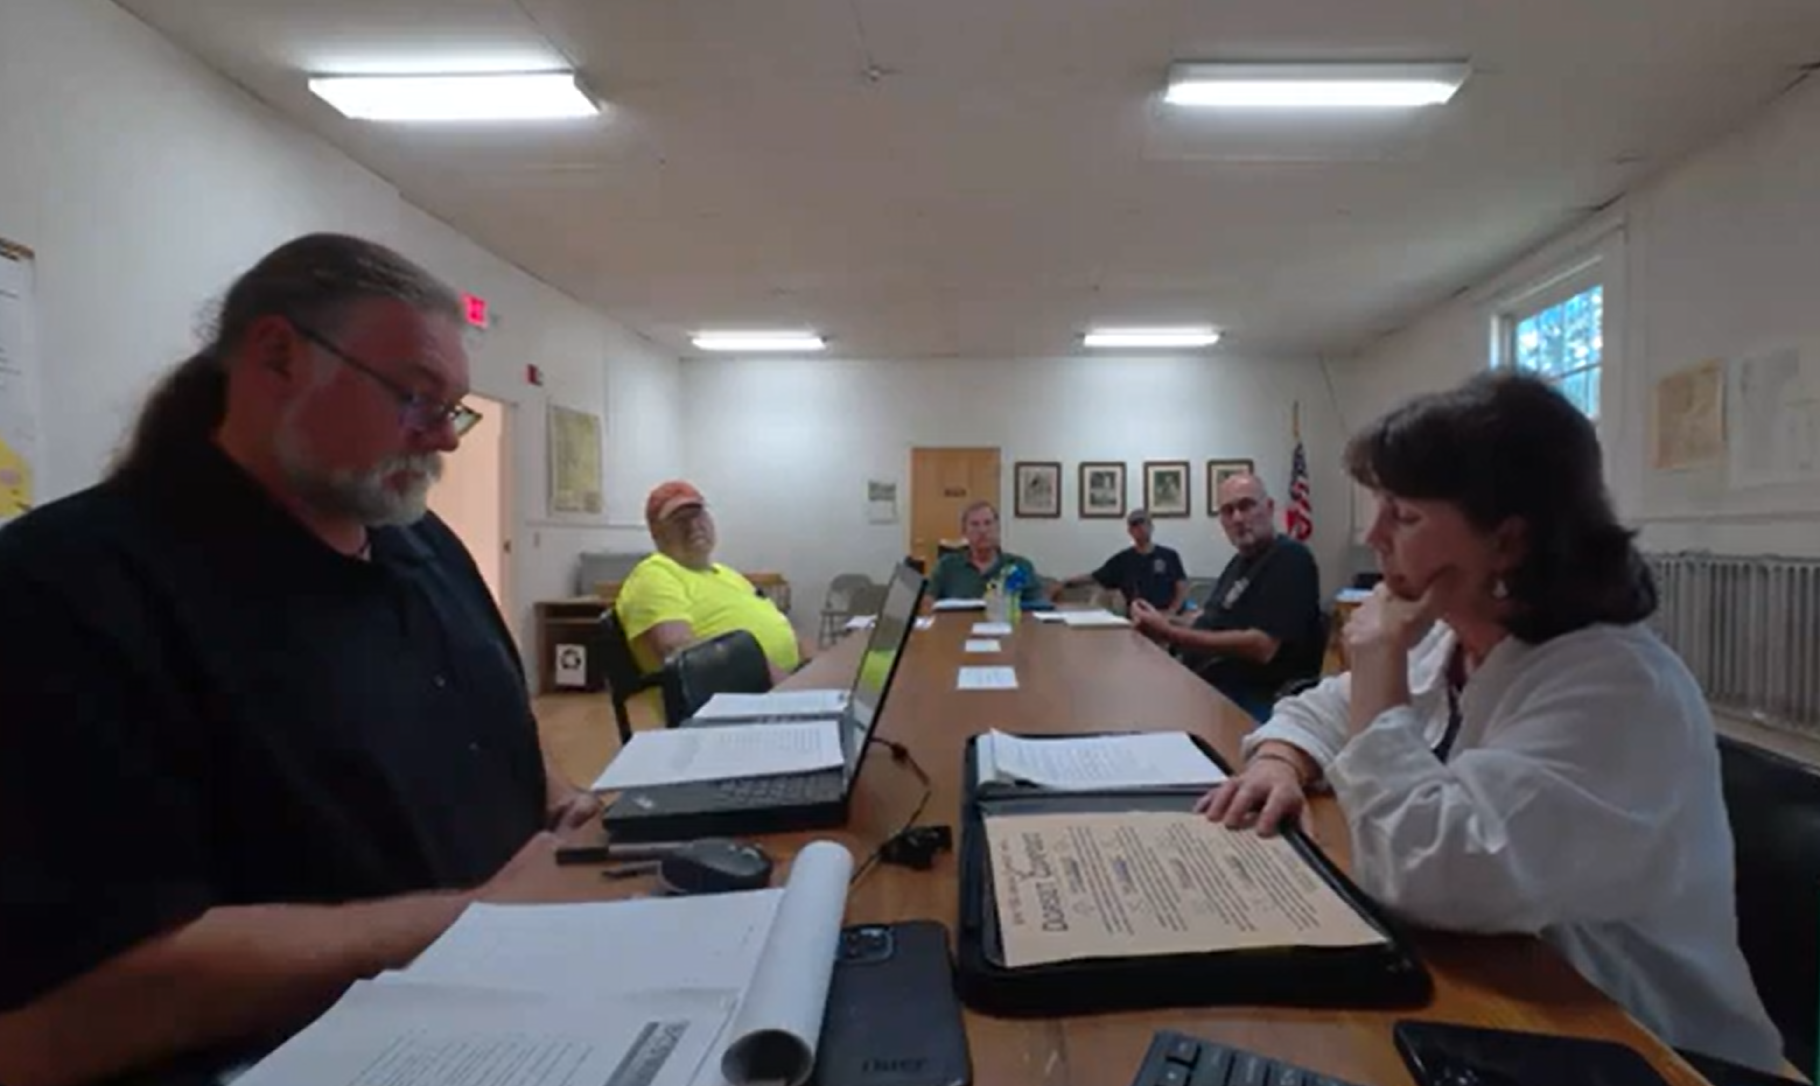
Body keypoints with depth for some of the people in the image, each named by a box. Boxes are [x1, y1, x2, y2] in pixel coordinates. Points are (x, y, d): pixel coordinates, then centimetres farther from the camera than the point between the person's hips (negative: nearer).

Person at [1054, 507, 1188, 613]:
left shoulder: (1169, 556, 9)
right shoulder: (1122, 559, 10)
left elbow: (1182, 587, 6)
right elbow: (1093, 577, 6)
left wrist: (1171, 611, -10)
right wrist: (1066, 583, -8)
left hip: (1167, 617, 0)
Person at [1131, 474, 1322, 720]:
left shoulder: (1289, 559, -15)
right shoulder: (1242, 559, 15)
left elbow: (1261, 647, -25)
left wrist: (1171, 634, -23)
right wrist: (1164, 622, -1)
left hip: (1254, 702, -9)